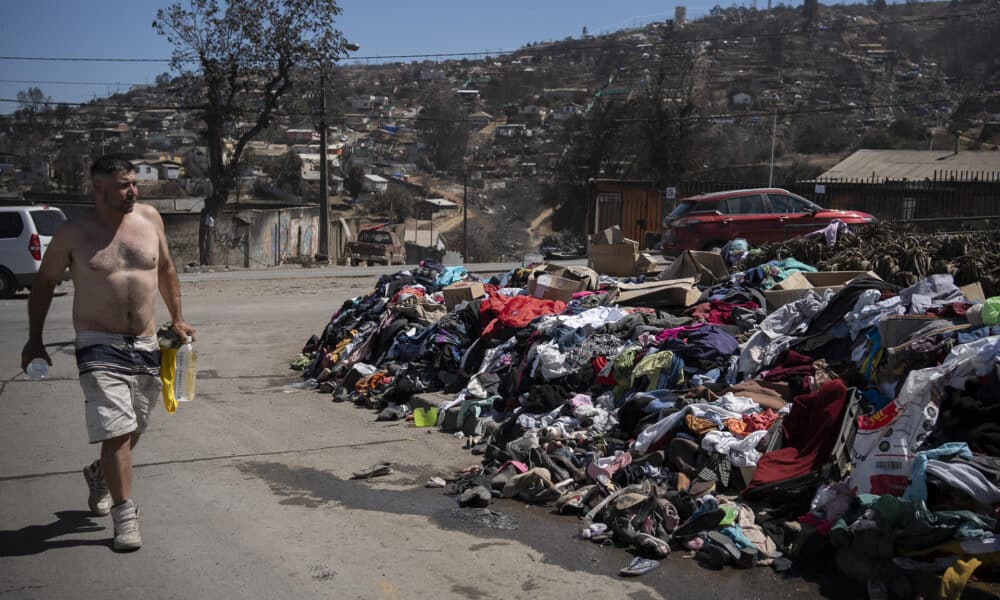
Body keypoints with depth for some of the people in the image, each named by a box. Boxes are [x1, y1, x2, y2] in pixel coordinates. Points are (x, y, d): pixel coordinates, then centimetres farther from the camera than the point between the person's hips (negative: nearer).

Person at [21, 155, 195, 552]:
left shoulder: (149, 218, 4)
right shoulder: (74, 234, -4)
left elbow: (166, 269, 17)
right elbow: (44, 284, 7)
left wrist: (177, 318, 16)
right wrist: (34, 340, 4)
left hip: (146, 346, 4)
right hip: (100, 347, -4)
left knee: (132, 430, 16)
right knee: (117, 431, -11)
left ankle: (99, 474, 45)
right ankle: (125, 515, 1)